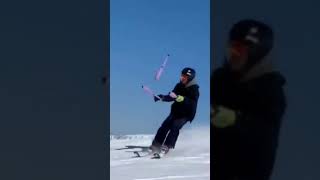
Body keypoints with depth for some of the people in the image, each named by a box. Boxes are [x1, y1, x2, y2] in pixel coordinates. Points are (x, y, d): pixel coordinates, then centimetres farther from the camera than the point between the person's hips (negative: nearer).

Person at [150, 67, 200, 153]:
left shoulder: (194, 90, -13)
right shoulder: (179, 86, 4)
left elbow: (192, 103, -29)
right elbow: (171, 97, 15)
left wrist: (181, 98, -43)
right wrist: (162, 97, -3)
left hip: (186, 114, -5)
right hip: (175, 111, 6)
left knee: (175, 127, -24)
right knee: (165, 125, -8)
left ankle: (167, 146, -25)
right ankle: (156, 144, -4)